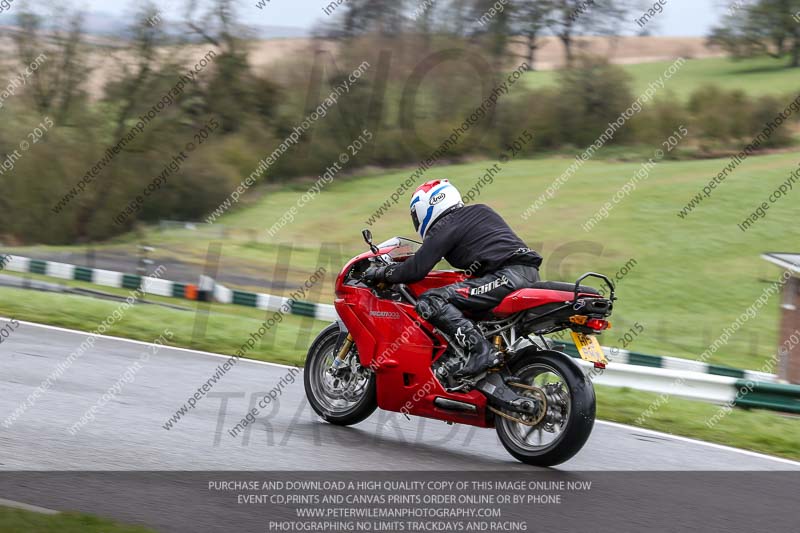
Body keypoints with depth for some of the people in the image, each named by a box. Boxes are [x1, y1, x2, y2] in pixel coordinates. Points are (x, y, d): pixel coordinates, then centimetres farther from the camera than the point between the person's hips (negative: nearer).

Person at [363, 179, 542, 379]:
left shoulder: (444, 228, 2)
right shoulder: (482, 211, 25)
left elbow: (416, 270, -4)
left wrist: (380, 273, 12)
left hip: (507, 275, -9)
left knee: (429, 302, -14)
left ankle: (481, 350, -26)